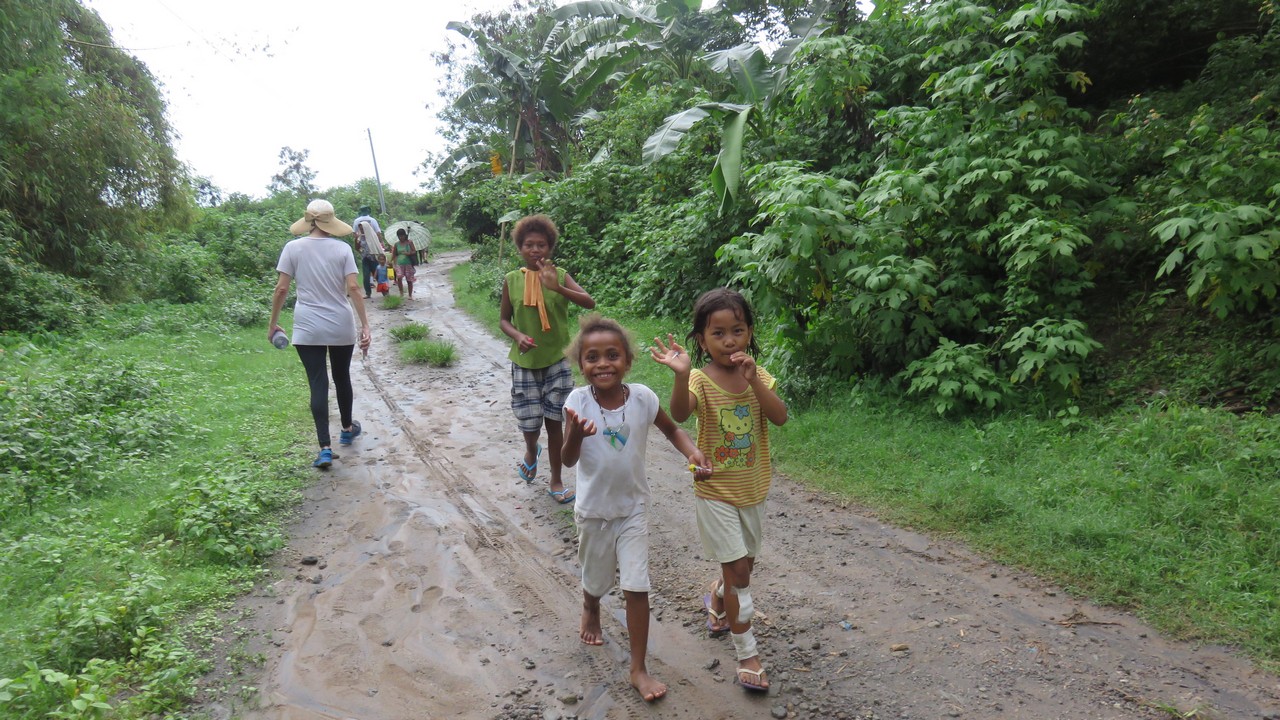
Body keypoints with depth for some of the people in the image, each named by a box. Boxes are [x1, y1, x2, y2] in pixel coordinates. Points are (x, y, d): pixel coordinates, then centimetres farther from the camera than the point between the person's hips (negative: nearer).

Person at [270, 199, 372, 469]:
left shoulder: (293, 247, -2)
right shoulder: (342, 248, -3)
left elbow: (281, 289, -4)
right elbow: (353, 288, -9)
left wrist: (273, 323, 6)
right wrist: (365, 325, -7)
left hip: (307, 329, -1)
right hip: (341, 327, 1)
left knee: (317, 383, 0)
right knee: (342, 377, 19)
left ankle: (325, 448, -8)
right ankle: (347, 429, 38)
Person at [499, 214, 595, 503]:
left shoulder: (559, 275, -6)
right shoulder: (512, 280, -3)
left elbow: (589, 303, -20)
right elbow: (503, 319, 5)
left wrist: (556, 287, -34)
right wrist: (517, 336, -16)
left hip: (557, 362, -1)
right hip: (524, 363, 1)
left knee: (554, 422, 5)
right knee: (529, 424, 4)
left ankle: (556, 481, 22)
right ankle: (532, 451, 40)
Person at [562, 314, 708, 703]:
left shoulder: (642, 397, -16)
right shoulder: (578, 401, -19)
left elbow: (672, 428, 2)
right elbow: (568, 460, -20)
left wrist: (692, 451, -18)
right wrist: (575, 434, -42)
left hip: (633, 507, 0)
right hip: (593, 509, 0)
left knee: (637, 587, -2)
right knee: (596, 578, 21)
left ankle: (638, 668, 15)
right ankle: (591, 611, 57)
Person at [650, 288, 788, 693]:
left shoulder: (758, 376, -3)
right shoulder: (702, 380, -17)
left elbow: (780, 416, -18)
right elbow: (679, 414, -37)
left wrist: (753, 380, -30)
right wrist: (681, 374, -54)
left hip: (753, 489, 5)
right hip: (716, 493, -5)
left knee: (745, 563, 20)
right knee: (737, 570, -2)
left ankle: (716, 600, 51)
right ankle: (746, 653, 14)